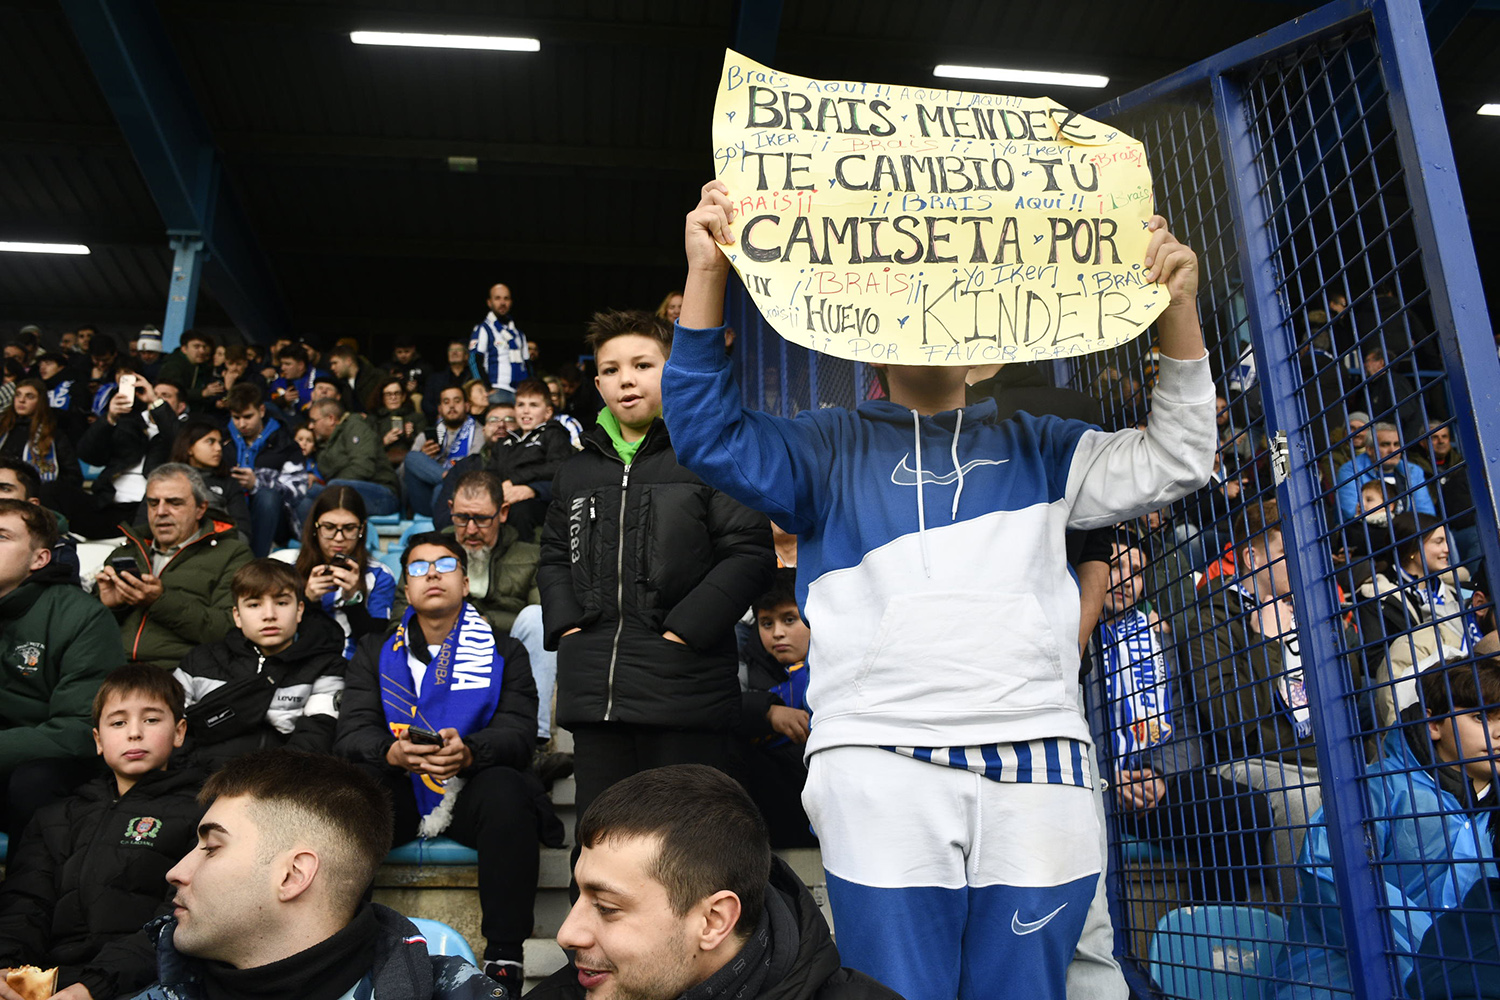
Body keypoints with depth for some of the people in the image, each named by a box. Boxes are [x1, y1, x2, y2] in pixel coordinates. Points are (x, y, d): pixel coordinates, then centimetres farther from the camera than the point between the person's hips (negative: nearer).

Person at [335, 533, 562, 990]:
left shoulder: (504, 652, 9)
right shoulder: (376, 651, 13)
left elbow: (517, 735, -6)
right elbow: (351, 733, -1)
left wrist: (467, 752, -30)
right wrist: (393, 753, -27)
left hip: (469, 788, -1)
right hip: (397, 794, 2)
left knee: (506, 791, -34)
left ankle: (503, 956, -26)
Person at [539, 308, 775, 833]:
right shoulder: (577, 471, 17)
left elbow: (749, 553, -8)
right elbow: (553, 557, 22)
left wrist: (684, 631, -14)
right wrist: (566, 626, 4)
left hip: (684, 688, -5)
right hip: (593, 693, 5)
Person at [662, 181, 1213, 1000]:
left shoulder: (1038, 451, 22)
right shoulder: (830, 447, 15)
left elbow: (1170, 462, 15)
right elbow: (712, 437, 2)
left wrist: (1177, 308, 3)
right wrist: (706, 274, -8)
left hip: (1037, 774, 3)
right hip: (881, 768, -2)